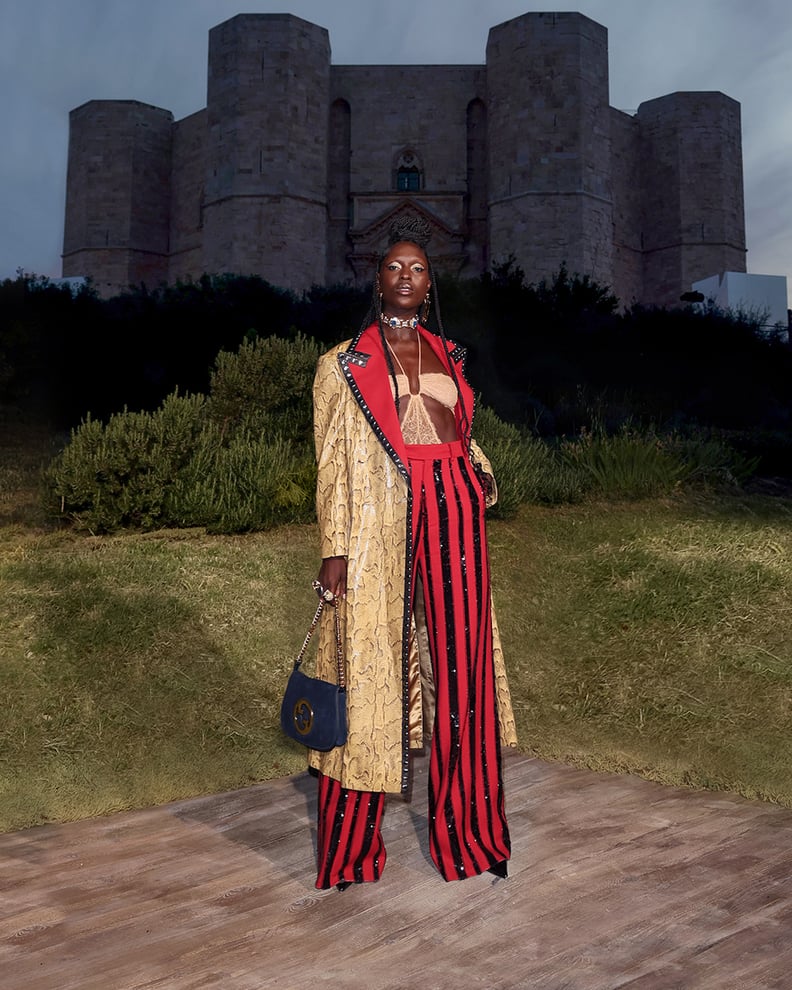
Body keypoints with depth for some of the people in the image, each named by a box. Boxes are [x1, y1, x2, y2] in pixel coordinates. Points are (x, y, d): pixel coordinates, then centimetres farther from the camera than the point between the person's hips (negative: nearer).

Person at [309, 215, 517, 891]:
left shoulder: (447, 356, 17)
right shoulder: (344, 363, 4)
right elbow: (332, 462, -1)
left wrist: (482, 478, 3)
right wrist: (335, 548, -9)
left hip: (455, 518, 4)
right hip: (380, 525, -4)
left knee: (458, 662, 6)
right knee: (372, 664, -1)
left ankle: (464, 829, 20)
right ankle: (352, 847, 13)